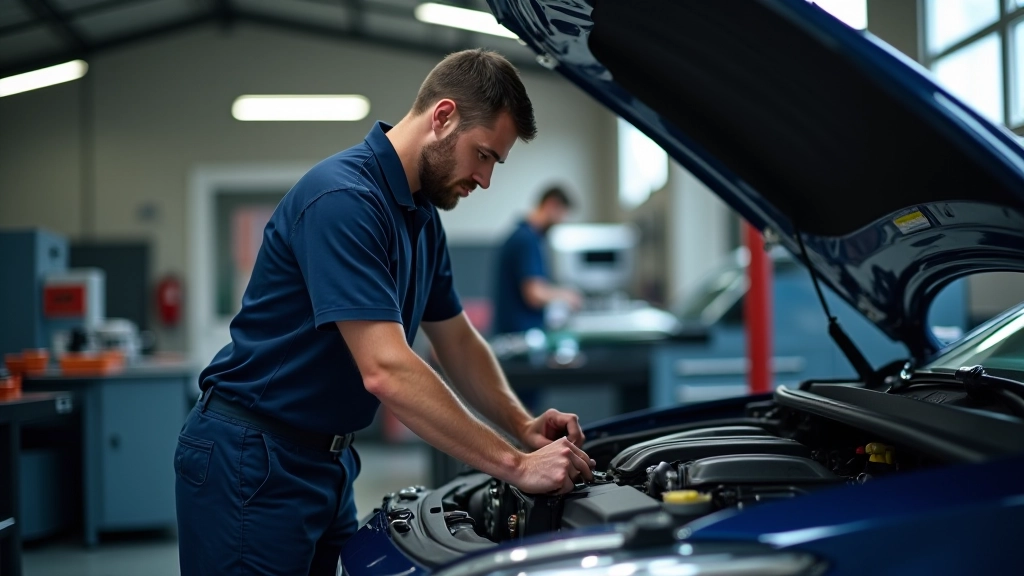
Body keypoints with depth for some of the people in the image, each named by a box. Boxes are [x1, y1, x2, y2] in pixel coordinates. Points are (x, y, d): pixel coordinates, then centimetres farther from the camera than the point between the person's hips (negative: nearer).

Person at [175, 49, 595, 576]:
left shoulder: (422, 217, 9)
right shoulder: (343, 199, -23)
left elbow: (457, 341, 19)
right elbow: (386, 371, -30)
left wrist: (523, 426, 3)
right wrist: (515, 465, -27)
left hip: (327, 461, 9)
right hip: (251, 461, -9)